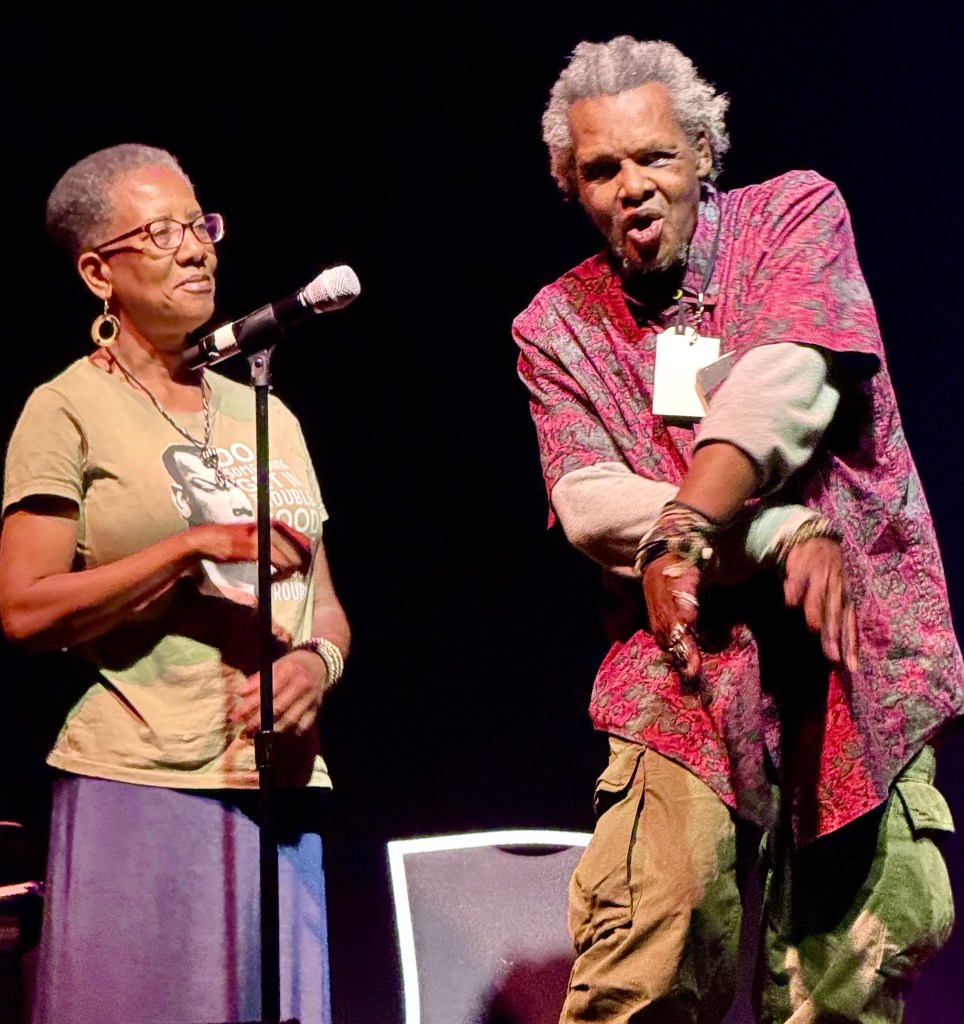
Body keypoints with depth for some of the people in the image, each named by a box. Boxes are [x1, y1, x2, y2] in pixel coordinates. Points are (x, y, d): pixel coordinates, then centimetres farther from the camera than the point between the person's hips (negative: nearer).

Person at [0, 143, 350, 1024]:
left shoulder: (264, 415, 18)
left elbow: (327, 607, 19)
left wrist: (316, 662, -4)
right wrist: (197, 547, -15)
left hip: (279, 785, 5)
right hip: (140, 785, -5)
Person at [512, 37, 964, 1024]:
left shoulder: (797, 213, 6)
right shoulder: (557, 324, 10)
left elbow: (789, 379, -12)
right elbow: (585, 499, -4)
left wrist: (682, 532, -24)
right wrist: (785, 535, -16)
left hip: (864, 661, 0)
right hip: (688, 675, 0)